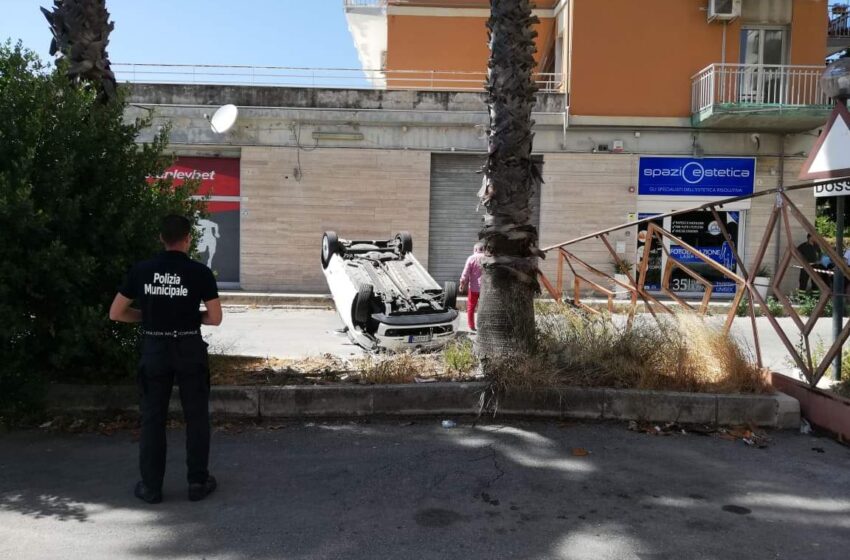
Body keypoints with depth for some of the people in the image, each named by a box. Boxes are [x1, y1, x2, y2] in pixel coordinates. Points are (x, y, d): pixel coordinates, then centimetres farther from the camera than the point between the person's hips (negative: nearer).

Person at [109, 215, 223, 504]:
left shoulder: (141, 270, -3)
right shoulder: (200, 272, -9)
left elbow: (116, 313, 2)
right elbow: (215, 318, -8)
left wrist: (148, 315, 13)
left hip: (154, 349, 2)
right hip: (189, 348, -2)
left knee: (152, 417, 12)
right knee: (196, 416, 11)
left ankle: (151, 486, 19)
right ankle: (198, 482, 17)